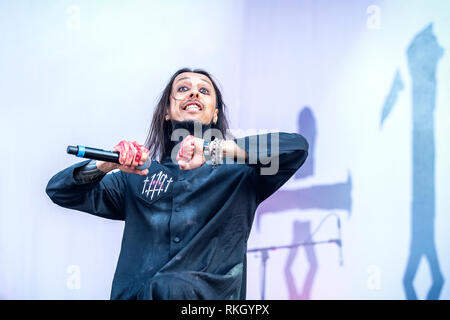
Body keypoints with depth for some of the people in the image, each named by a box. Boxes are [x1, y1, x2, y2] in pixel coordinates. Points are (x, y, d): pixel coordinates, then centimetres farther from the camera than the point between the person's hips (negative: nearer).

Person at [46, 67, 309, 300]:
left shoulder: (238, 174, 14)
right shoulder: (139, 177, 22)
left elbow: (298, 146, -3)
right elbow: (59, 191, 19)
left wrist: (217, 150, -13)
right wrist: (106, 164, -1)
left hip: (207, 299, -2)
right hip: (136, 296, 2)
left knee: (169, 287, -34)